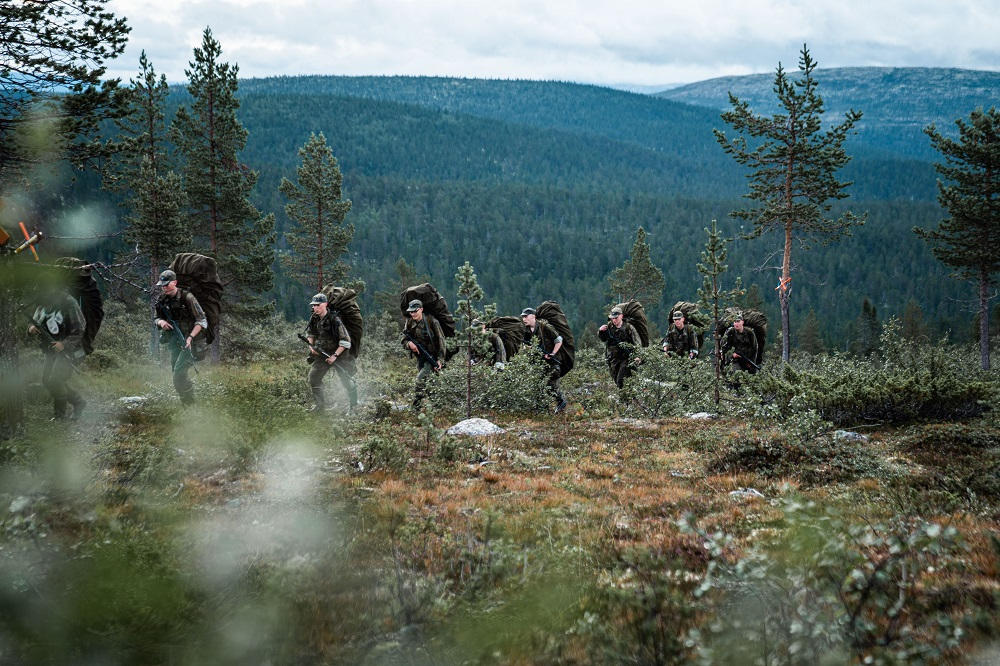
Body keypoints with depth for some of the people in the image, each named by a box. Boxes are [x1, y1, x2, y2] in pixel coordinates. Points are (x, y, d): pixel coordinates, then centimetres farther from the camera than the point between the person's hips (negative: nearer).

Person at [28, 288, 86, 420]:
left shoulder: (69, 304, -17)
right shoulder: (43, 303, 3)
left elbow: (80, 329, -17)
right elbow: (36, 321, 14)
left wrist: (64, 344, -26)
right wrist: (32, 328, -11)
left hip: (69, 348, -8)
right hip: (52, 349, 8)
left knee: (55, 381, -16)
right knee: (47, 381, 7)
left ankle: (59, 413, 3)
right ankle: (78, 402, 22)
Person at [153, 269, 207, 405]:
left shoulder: (187, 297, -16)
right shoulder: (162, 300, 3)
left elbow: (201, 321, -14)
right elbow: (155, 318, 16)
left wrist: (190, 337, -25)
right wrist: (161, 322, -10)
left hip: (191, 341, -7)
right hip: (175, 341, 7)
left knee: (179, 372, -17)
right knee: (175, 372, 11)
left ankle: (190, 404, -7)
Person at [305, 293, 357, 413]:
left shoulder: (334, 320, -23)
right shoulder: (314, 319, -4)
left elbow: (345, 341, -21)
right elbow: (310, 333, 16)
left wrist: (335, 355, -24)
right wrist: (311, 345, -3)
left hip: (338, 354, -6)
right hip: (321, 354, 6)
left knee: (347, 381, 1)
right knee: (312, 378, -1)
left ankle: (354, 404, 21)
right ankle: (319, 405, 8)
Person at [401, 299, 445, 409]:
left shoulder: (432, 321, -16)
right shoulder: (410, 323, 0)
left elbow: (441, 341, -12)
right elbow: (404, 340, 5)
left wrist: (439, 359, -16)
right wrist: (409, 343, -20)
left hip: (432, 356, -7)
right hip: (420, 357, 7)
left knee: (420, 381, -20)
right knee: (423, 382, 16)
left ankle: (416, 408, -19)